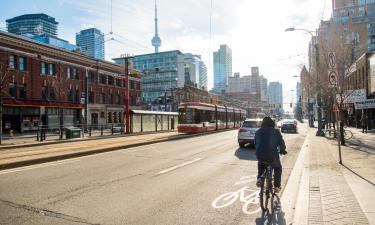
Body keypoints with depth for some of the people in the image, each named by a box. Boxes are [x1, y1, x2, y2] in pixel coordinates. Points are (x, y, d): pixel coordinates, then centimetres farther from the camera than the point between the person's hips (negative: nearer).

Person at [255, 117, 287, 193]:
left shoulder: (258, 132, 15)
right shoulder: (276, 131, 5)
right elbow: (281, 143, 6)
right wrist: (282, 150, 24)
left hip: (260, 155, 3)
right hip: (272, 154, -3)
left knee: (261, 164, 35)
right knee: (278, 168, 25)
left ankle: (259, 178, 15)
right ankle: (277, 186, 21)